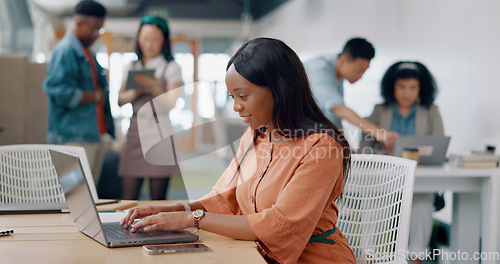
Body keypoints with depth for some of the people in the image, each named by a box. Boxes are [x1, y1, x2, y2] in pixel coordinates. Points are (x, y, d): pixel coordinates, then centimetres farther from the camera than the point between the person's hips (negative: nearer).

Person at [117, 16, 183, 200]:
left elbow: (172, 103, -5)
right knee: (127, 199, -2)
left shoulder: (171, 68, 4)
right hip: (135, 131, 4)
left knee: (158, 199, -3)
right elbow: (120, 100, 14)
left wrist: (153, 88, -22)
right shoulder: (132, 67, 16)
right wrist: (136, 91, -6)